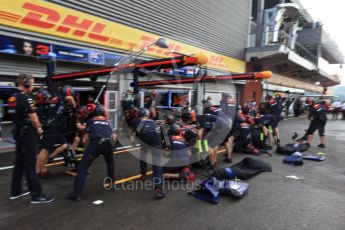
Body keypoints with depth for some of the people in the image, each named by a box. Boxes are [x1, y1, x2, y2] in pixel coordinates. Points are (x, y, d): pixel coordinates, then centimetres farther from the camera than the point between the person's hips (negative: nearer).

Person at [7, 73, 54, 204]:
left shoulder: (12, 98, 11)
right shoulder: (26, 98, -17)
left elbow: (16, 115, 15)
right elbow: (33, 118, -16)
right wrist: (39, 128, 2)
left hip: (18, 133, 9)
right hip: (28, 134, -9)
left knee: (19, 163, 16)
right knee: (30, 165, -7)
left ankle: (16, 191, 26)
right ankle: (37, 195, -2)